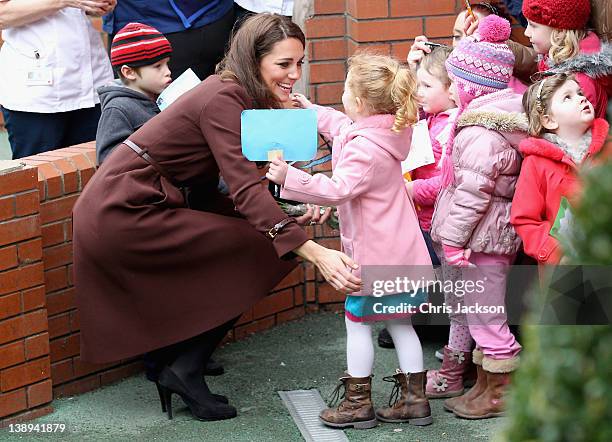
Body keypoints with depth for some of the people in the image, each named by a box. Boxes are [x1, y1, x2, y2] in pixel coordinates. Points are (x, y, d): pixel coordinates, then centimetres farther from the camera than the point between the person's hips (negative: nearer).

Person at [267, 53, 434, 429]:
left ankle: (359, 403, 11)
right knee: (399, 323, 15)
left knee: (357, 322, 4)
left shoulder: (364, 147, -25)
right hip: (401, 248, 9)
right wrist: (312, 111, 35)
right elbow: (344, 126, 26)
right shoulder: (387, 131, 6)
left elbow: (338, 189, -34)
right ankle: (415, 399, 18)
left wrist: (290, 178, -35)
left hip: (374, 253, -9)